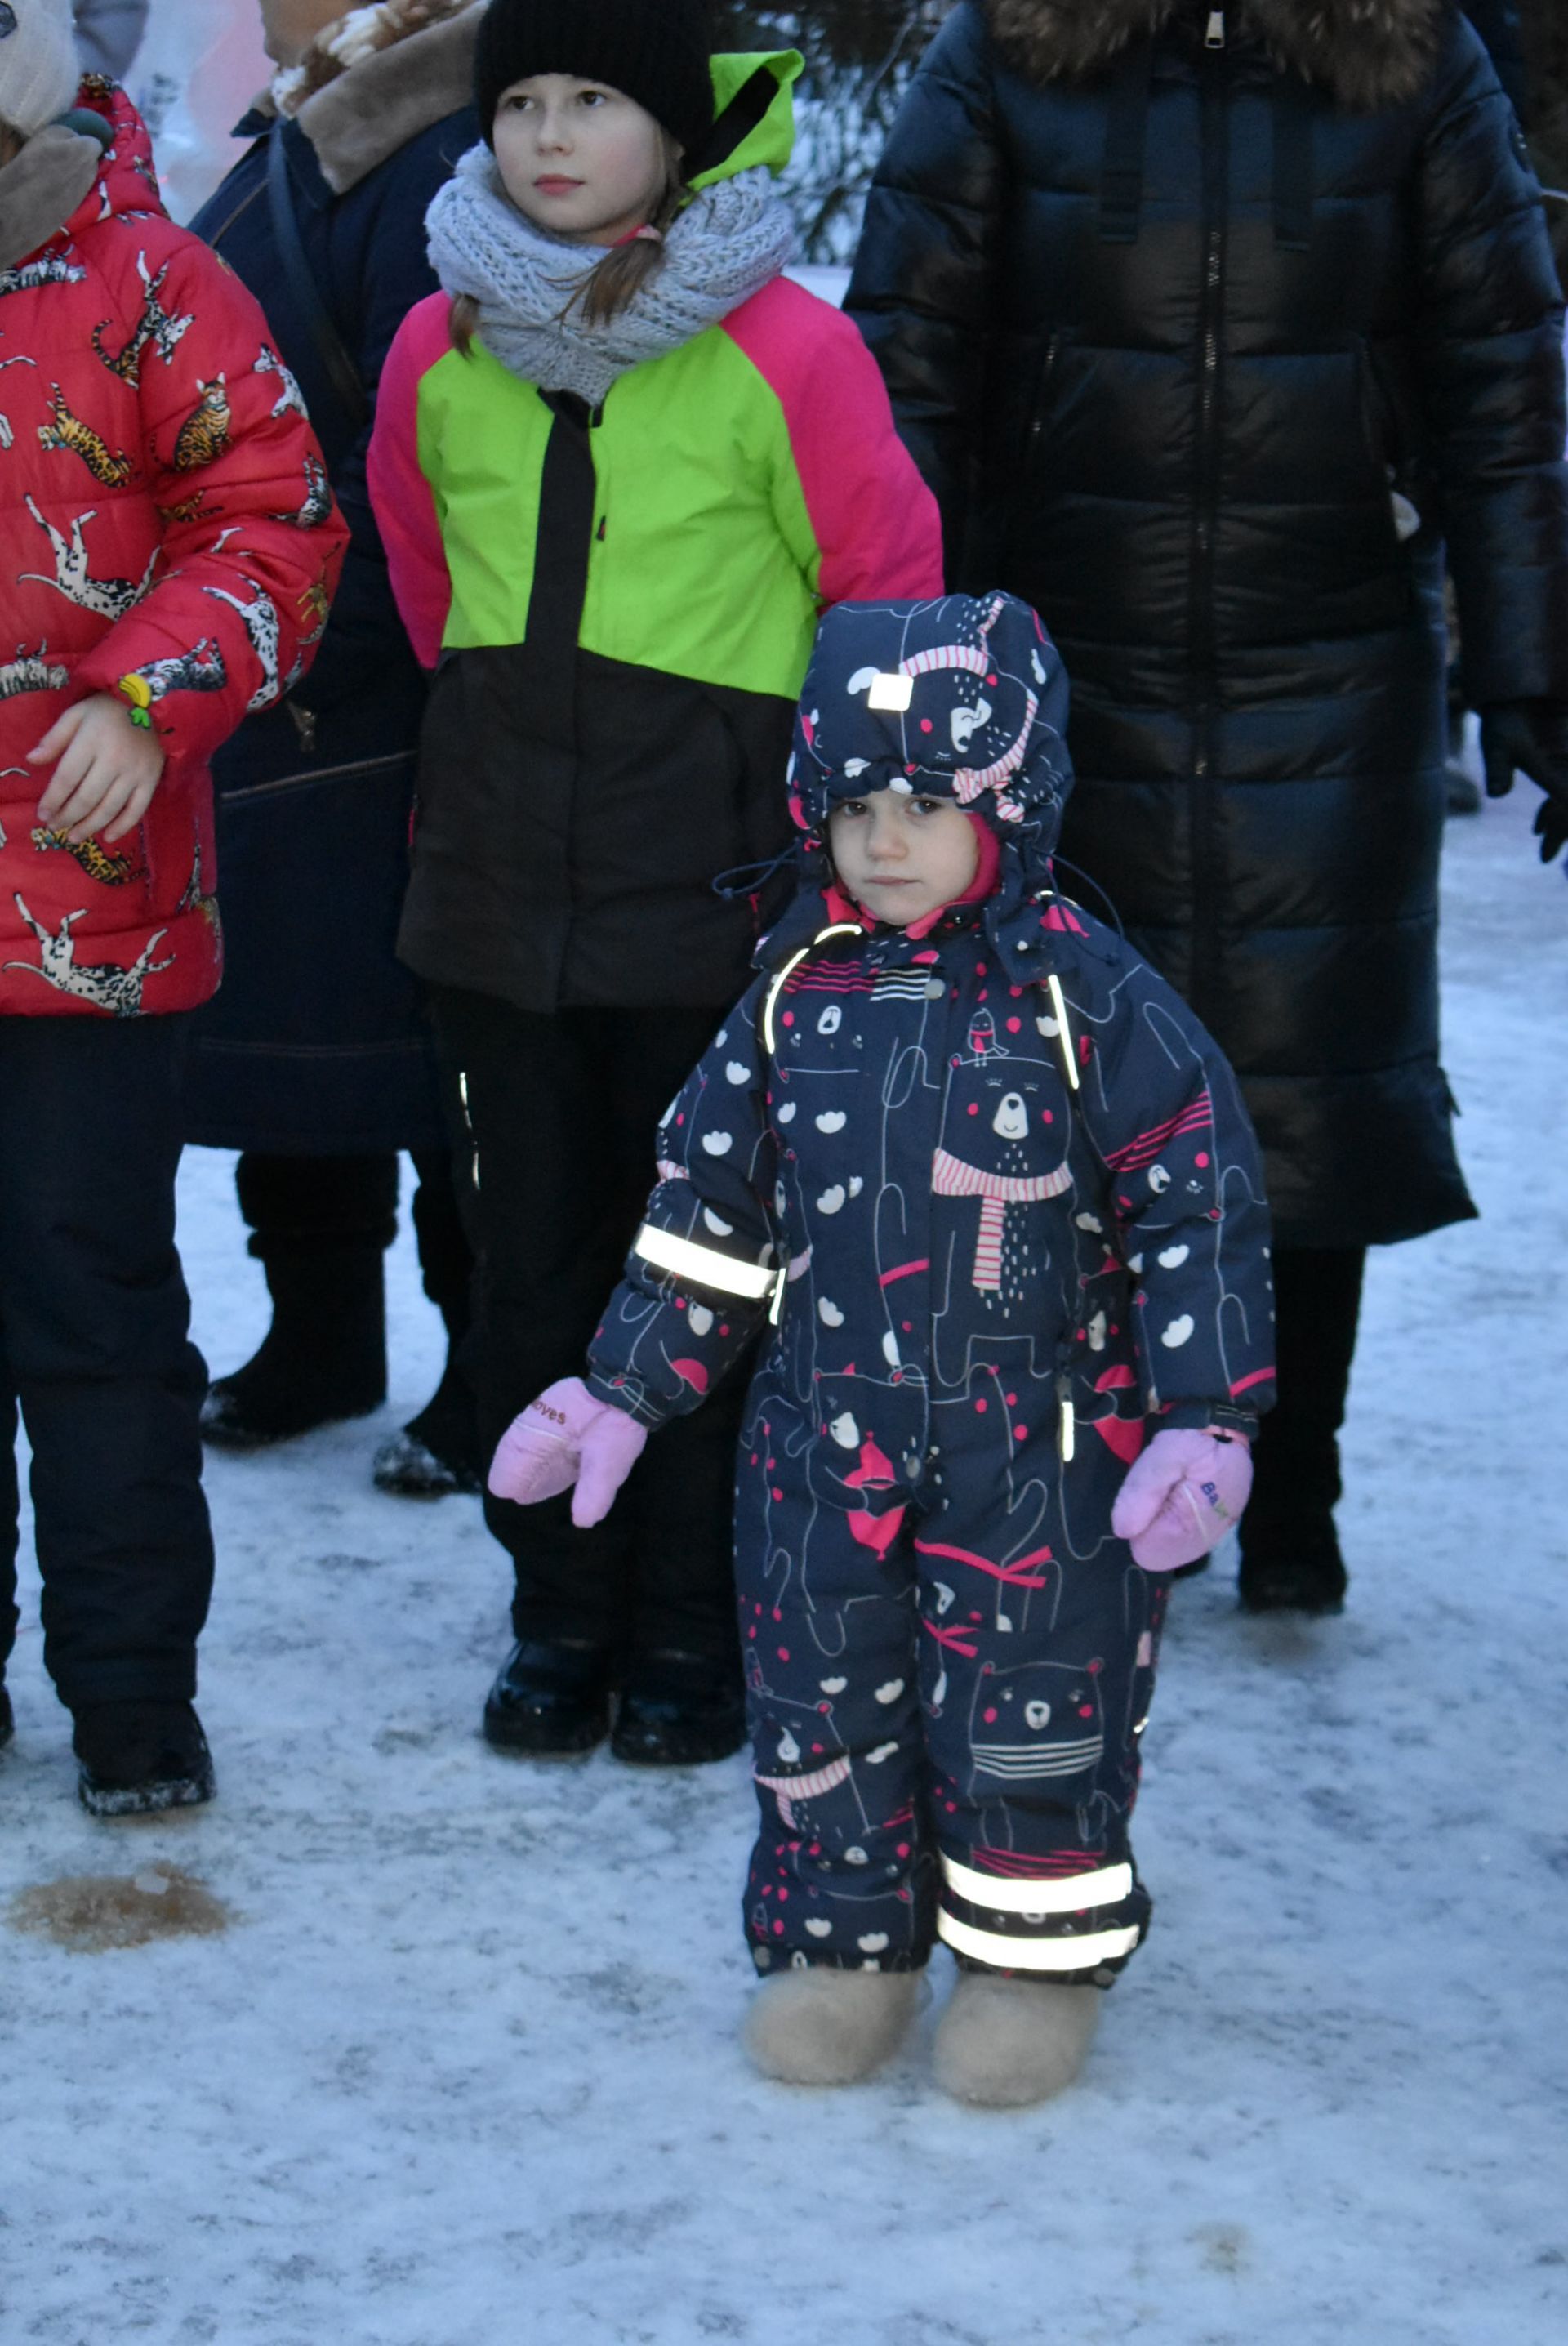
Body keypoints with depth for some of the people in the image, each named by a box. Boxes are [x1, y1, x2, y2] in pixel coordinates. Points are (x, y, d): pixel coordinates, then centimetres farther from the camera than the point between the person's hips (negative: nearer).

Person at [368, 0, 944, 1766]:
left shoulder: (785, 351, -9)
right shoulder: (440, 349, 3)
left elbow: (887, 585, 3)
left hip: (713, 883, -4)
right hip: (498, 874, 4)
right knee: (533, 1254, 10)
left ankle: (693, 1633, 17)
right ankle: (564, 1612, 23)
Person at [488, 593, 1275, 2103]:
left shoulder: (1084, 994, -9)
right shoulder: (800, 992, 3)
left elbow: (1199, 1202, -7)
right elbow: (708, 1210, 11)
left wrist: (1204, 1422, -13)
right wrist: (621, 1390, 11)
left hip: (1041, 1452, -4)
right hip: (825, 1439, 4)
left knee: (1030, 1711, 3)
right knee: (822, 1702, 10)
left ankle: (1039, 1962, 22)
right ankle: (844, 1942, 29)